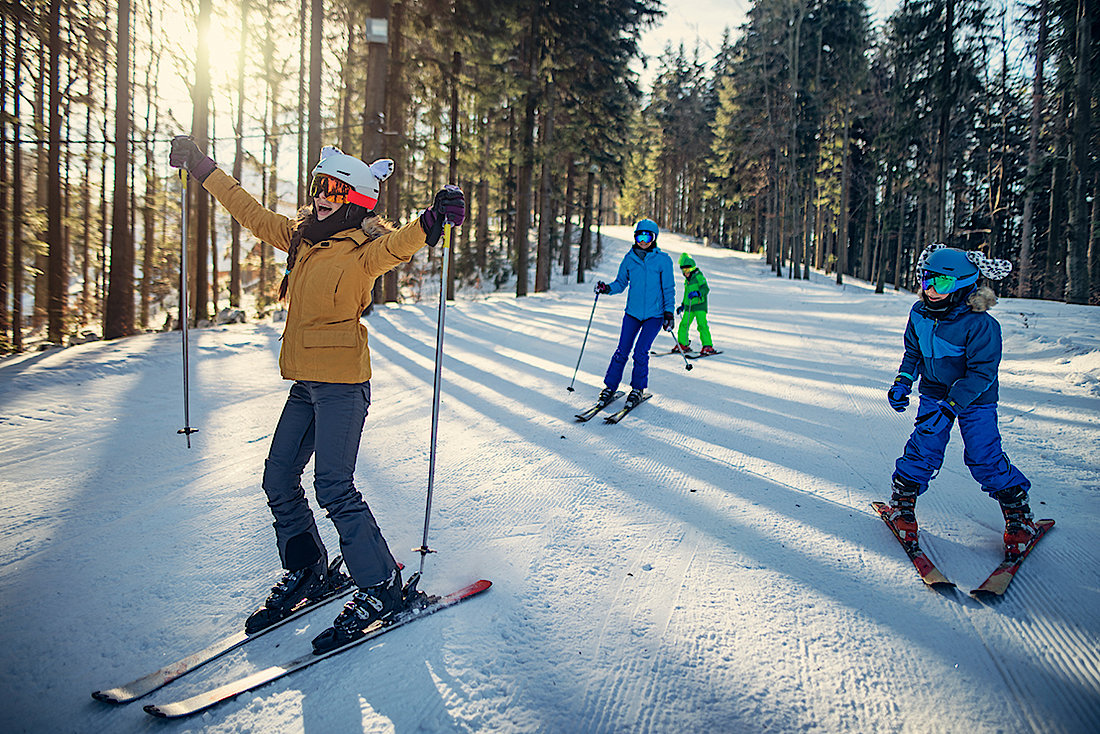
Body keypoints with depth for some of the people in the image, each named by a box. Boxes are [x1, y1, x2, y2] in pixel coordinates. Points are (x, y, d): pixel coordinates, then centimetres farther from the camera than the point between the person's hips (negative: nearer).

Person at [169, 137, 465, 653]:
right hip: (305, 383, 8)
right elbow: (251, 212, 21)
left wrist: (431, 222, -50)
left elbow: (395, 246, -31)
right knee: (279, 480, 12)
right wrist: (199, 165, 28)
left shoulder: (362, 251, -10)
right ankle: (306, 572, 29)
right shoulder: (302, 238, 12)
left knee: (333, 487, -13)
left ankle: (380, 589, 1)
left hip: (342, 383, -8)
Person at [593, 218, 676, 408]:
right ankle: (610, 387, 13)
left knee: (641, 351, -11)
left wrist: (669, 313, -7)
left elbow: (669, 289, -1)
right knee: (622, 351, -1)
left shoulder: (663, 259, -4)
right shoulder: (630, 258, 4)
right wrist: (607, 288, -9)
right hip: (632, 312, 3)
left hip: (654, 314, -3)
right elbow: (621, 282, 11)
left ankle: (637, 389, 7)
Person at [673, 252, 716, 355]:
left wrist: (697, 293, -35)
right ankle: (683, 344, 14)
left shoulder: (699, 277, -7)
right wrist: (682, 305, 32)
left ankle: (708, 346, -10)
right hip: (688, 307, 8)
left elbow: (705, 288, -19)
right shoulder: (687, 280, 18)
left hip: (699, 306, -8)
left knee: (702, 325, -12)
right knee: (684, 325, 3)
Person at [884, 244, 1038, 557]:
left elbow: (981, 373, -24)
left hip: (976, 399, -4)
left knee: (985, 457, -4)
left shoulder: (980, 325, -25)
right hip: (934, 393, 4)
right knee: (924, 449, -2)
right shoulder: (919, 314, -6)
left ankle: (1018, 513, 14)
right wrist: (902, 382, -2)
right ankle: (902, 502, 15)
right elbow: (913, 353, 11)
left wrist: (950, 406, -31)